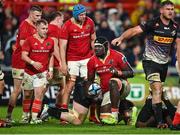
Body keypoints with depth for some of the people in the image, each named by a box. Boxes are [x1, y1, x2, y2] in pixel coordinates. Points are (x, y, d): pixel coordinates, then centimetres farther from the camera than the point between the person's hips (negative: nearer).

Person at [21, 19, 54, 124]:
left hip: (42, 72, 1)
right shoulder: (30, 40, -8)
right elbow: (24, 55, -12)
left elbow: (51, 56, 16)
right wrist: (33, 63, -27)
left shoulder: (50, 41, 4)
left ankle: (34, 118, -14)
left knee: (39, 94, -13)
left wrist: (50, 69, 7)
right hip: (29, 72, -1)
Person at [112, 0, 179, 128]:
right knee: (157, 90, -18)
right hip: (150, 61, -6)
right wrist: (121, 38, -34)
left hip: (164, 63, 6)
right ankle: (160, 121, -22)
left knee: (158, 92, 12)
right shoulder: (153, 23, -14)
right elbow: (134, 30, -20)